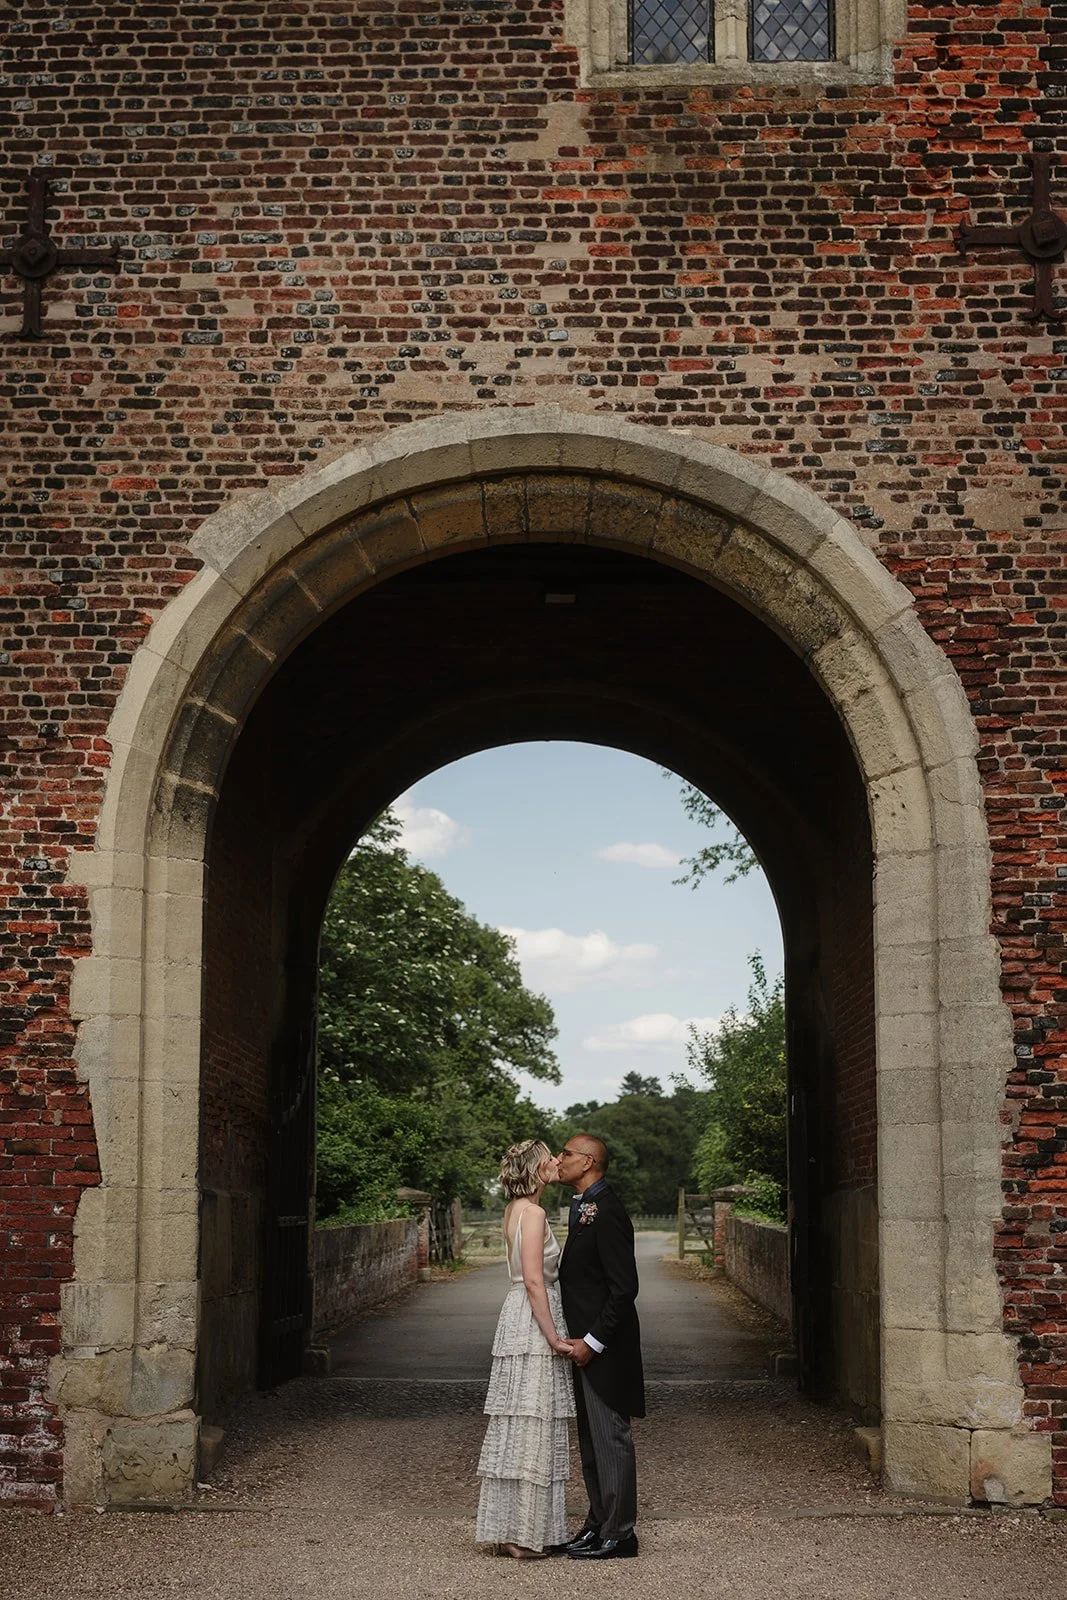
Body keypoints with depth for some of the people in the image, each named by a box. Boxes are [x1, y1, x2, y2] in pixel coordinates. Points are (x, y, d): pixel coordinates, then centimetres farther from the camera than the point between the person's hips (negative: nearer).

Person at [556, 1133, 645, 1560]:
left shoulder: (607, 1211, -19)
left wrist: (593, 1342, -19)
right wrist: (579, 1339, 12)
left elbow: (625, 1287, -22)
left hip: (603, 1348, -10)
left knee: (611, 1439, -1)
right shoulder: (583, 1208, 12)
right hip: (585, 1344, 10)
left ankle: (618, 1533, 6)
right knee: (591, 1440, 16)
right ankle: (599, 1523, 25)